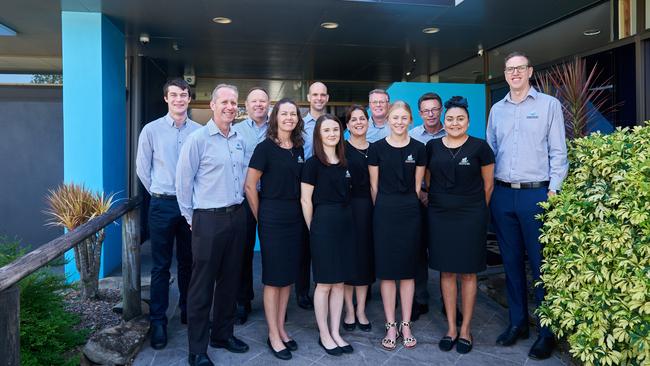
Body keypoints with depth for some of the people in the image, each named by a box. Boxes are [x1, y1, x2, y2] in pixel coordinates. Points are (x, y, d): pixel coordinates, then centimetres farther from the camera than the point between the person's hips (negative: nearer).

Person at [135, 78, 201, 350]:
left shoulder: (199, 131, 1)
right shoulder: (151, 130, -1)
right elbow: (142, 169, 6)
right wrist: (159, 194, 10)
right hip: (162, 205, -1)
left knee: (188, 263, 14)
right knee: (161, 266, 4)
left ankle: (188, 311, 31)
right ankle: (158, 321, 15)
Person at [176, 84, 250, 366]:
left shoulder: (239, 140, 11)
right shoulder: (198, 139, -9)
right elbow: (183, 181, -7)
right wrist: (191, 218, -3)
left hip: (237, 216, 7)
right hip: (208, 219, -6)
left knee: (230, 280, 15)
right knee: (202, 285, 2)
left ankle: (223, 334, 32)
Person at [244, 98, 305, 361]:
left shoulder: (299, 149, 9)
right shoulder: (265, 148, -8)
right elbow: (250, 186, -8)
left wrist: (301, 213, 9)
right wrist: (260, 218, -4)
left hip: (295, 218, 6)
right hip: (272, 218, -6)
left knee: (288, 276, 12)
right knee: (273, 278, 2)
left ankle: (281, 328, 26)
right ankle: (273, 336, 15)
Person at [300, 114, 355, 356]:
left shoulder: (344, 163, 11)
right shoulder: (313, 163, -7)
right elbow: (305, 200, -7)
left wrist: (345, 219, 9)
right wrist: (313, 228, -5)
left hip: (345, 223, 6)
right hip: (323, 223, -6)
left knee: (339, 282, 11)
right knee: (324, 283, 3)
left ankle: (335, 333, 23)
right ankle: (324, 335, 18)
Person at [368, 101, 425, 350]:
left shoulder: (418, 149, 3)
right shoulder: (377, 148, 1)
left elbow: (417, 186, 7)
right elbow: (374, 186, 5)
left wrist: (409, 206, 7)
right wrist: (384, 210, 7)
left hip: (410, 213, 1)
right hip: (384, 212, 0)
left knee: (407, 269, 7)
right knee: (386, 269, 3)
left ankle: (406, 325, 19)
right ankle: (391, 326, 15)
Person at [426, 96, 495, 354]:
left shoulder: (480, 147, -3)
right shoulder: (432, 147, 4)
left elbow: (488, 185, 4)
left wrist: (476, 209, 8)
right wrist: (440, 201, 11)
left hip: (470, 217, -2)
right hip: (439, 216, 3)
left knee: (467, 273, 5)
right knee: (446, 272, 8)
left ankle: (465, 329, 20)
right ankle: (450, 328, 21)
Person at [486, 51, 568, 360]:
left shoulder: (549, 105, 2)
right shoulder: (497, 110, 13)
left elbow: (558, 152, -2)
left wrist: (553, 191, -9)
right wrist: (487, 189, 8)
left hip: (536, 194, -4)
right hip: (502, 195, 4)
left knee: (541, 264, 0)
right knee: (511, 261, 11)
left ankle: (548, 331, 13)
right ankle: (517, 322, 23)